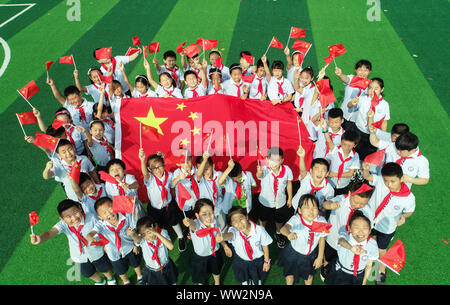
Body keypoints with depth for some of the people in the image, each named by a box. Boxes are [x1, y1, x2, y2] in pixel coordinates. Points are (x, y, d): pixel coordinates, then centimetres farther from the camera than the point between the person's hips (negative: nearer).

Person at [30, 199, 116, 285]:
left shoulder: (91, 217, -32)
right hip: (80, 256, 2)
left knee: (105, 269, 25)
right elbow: (50, 233, -46)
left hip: (96, 253, -2)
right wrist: (40, 238, -68)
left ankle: (111, 279, 63)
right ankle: (99, 281, 66)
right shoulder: (63, 224, -29)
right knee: (88, 273, 30)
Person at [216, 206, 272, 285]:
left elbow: (265, 246, -16)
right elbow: (229, 235, -58)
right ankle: (246, 281, 64)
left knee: (257, 281, 28)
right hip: (241, 261, 1)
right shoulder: (234, 231, -33)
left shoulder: (259, 230, -33)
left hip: (258, 260, -1)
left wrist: (266, 261, -3)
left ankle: (257, 282, 62)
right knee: (244, 280, 31)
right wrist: (222, 236, -82)